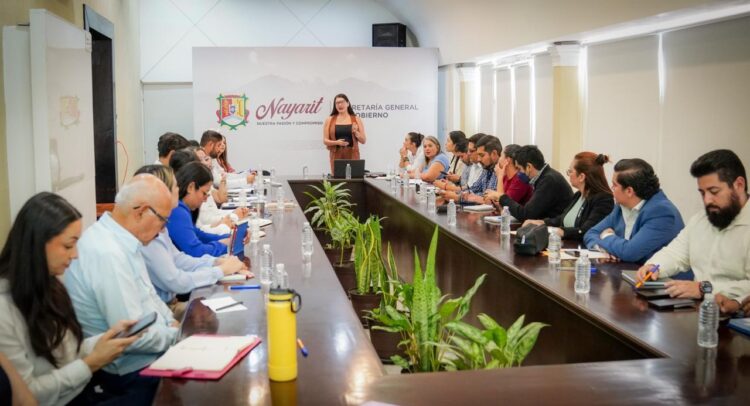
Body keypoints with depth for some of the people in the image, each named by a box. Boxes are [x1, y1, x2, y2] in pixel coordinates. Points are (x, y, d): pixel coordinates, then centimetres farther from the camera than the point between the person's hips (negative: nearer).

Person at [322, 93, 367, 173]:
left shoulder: (356, 120, 7)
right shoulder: (329, 120, 7)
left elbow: (363, 140, 8)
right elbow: (325, 141, 5)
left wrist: (355, 132, -10)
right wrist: (337, 142, -13)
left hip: (352, 155, 0)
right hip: (337, 155, 0)